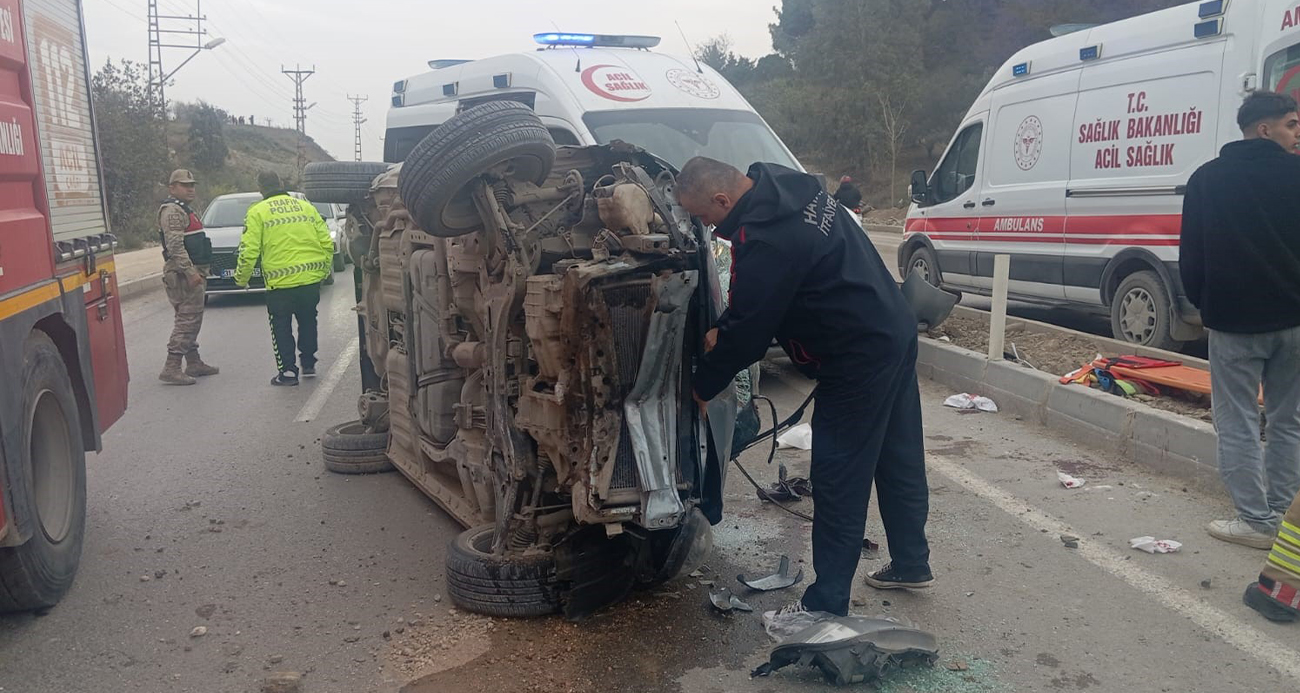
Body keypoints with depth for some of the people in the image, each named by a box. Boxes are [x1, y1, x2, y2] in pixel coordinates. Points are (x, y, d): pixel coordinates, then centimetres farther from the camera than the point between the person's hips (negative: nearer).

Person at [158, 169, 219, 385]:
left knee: (191, 319, 14)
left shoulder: (185, 210, 22)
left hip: (193, 272, 11)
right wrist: (190, 272, -25)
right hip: (183, 274, -11)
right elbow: (175, 245, -21)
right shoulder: (172, 211, -11)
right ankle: (171, 369, -13)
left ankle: (193, 363, 22)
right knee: (187, 319, -12)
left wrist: (199, 272, 24)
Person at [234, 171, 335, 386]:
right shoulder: (306, 207, 9)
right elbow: (327, 243, 8)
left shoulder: (257, 212, -2)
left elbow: (249, 250, -8)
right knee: (307, 321, 21)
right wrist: (324, 269, 21)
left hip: (280, 283, -4)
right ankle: (308, 364, 29)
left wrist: (242, 278, 5)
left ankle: (288, 370, 9)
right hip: (311, 279, 4)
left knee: (281, 327, 10)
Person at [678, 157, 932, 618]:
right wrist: (724, 330, 7)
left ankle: (826, 605, 11)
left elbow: (747, 332, -18)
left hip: (859, 361, -10)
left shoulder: (765, 242, -27)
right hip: (896, 333, 10)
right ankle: (911, 563, 39)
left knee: (838, 481, 0)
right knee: (898, 459, 21)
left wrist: (702, 386, -3)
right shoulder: (786, 186, 5)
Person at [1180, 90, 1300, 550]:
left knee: (1238, 424, 4)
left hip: (1233, 321, -2)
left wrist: (1201, 303, 14)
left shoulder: (1207, 179, 0)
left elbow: (1191, 256, 1)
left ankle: (1256, 520, 5)